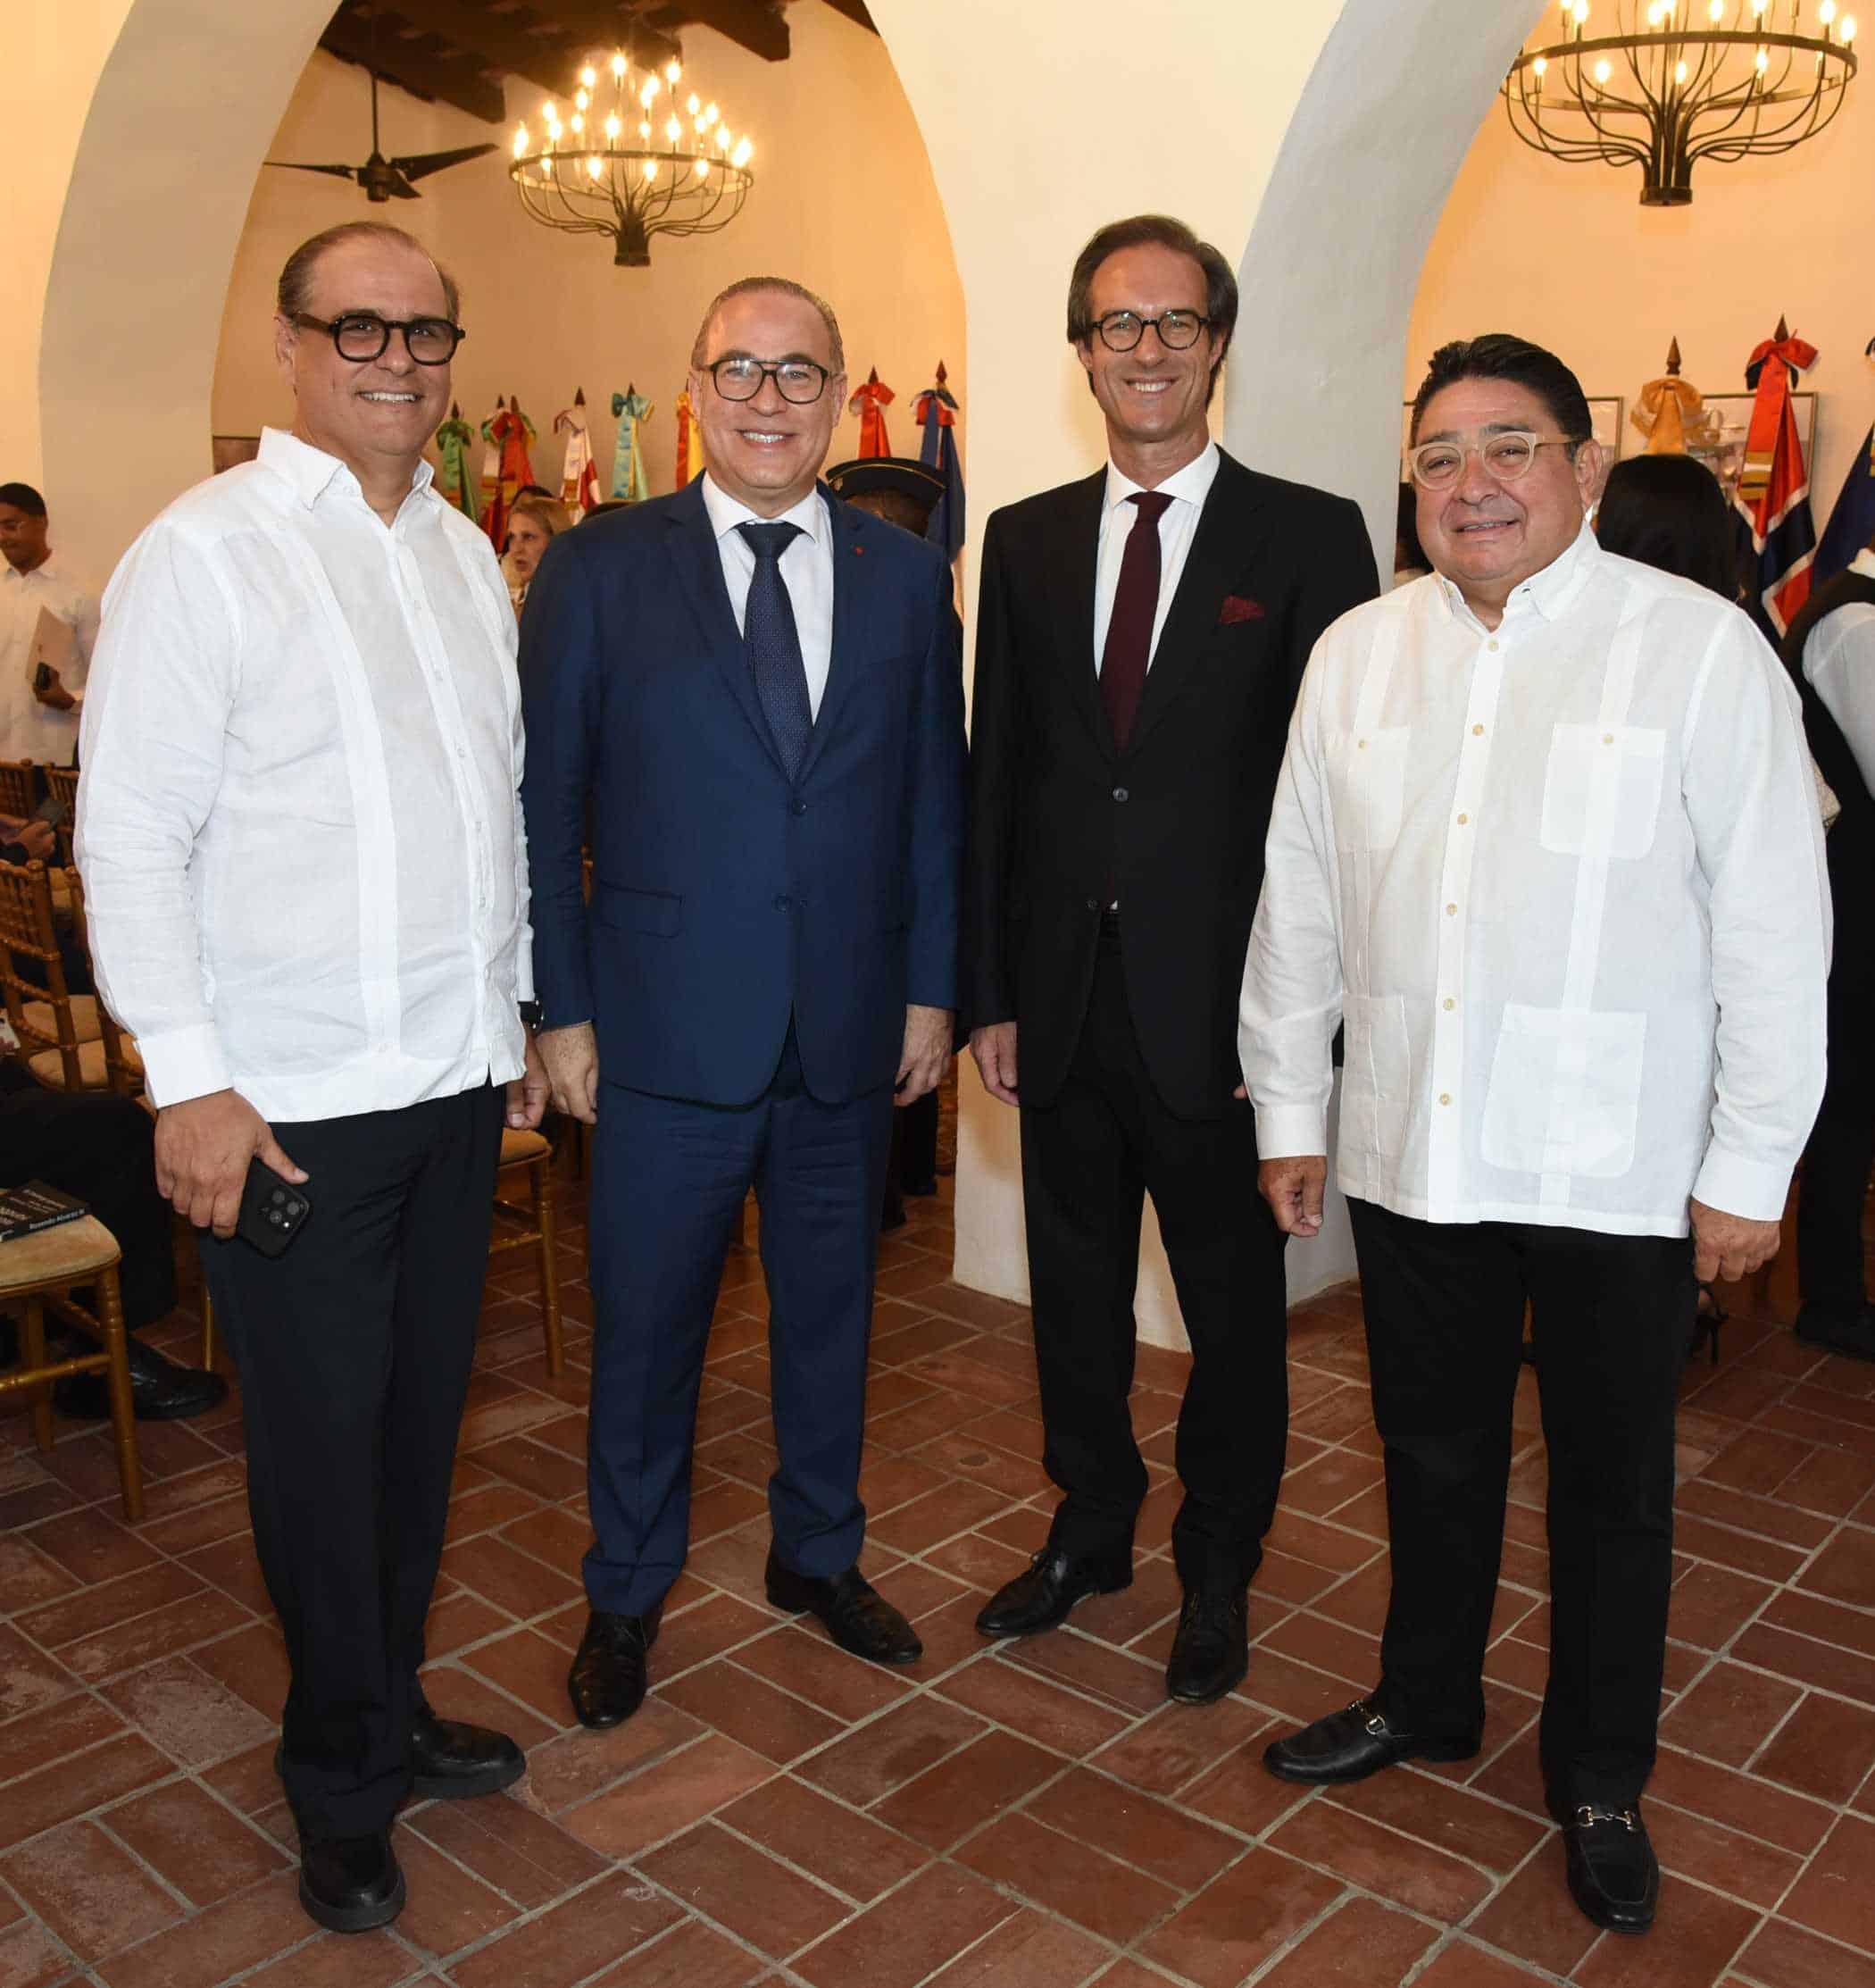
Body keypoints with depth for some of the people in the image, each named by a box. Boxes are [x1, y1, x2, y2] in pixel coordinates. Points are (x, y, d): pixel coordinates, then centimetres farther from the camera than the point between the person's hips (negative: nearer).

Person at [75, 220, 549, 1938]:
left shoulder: (466, 556, 12)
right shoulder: (205, 552, -8)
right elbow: (131, 833, -11)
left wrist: (515, 1012, 16)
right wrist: (189, 1082, -15)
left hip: (457, 1082, 6)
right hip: (291, 1103, -6)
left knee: (422, 1422, 16)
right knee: (322, 1445, 6)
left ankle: (390, 1713, 37)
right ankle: (344, 1782, 28)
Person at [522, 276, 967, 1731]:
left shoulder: (908, 576, 5)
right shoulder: (600, 567, -2)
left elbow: (937, 797, 7)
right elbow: (545, 801, -3)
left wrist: (934, 988, 3)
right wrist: (563, 1007, -7)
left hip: (853, 1027, 3)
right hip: (668, 1025, -2)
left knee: (831, 1308, 17)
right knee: (646, 1325, 9)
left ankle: (820, 1555, 39)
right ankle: (628, 1596, 31)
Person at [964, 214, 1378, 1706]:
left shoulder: (1310, 538, -4)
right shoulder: (1026, 542, 8)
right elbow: (996, 778, 7)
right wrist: (991, 991, 4)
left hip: (1221, 1003, -3)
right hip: (1063, 1000, 4)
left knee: (1234, 1305, 11)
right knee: (1074, 1289, 17)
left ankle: (1220, 1570, 33)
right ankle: (1091, 1529, 39)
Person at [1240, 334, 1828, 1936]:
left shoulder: (1700, 647, -8)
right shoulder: (1357, 655, 4)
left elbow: (1777, 929, -8)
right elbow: (1301, 899, 8)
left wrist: (1751, 1168, -8)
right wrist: (1291, 1108, 9)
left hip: (1617, 1173, -3)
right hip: (1410, 1150, 3)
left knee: (1614, 1493, 14)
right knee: (1434, 1460, 20)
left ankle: (1600, 1786, 36)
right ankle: (1426, 1703, 44)